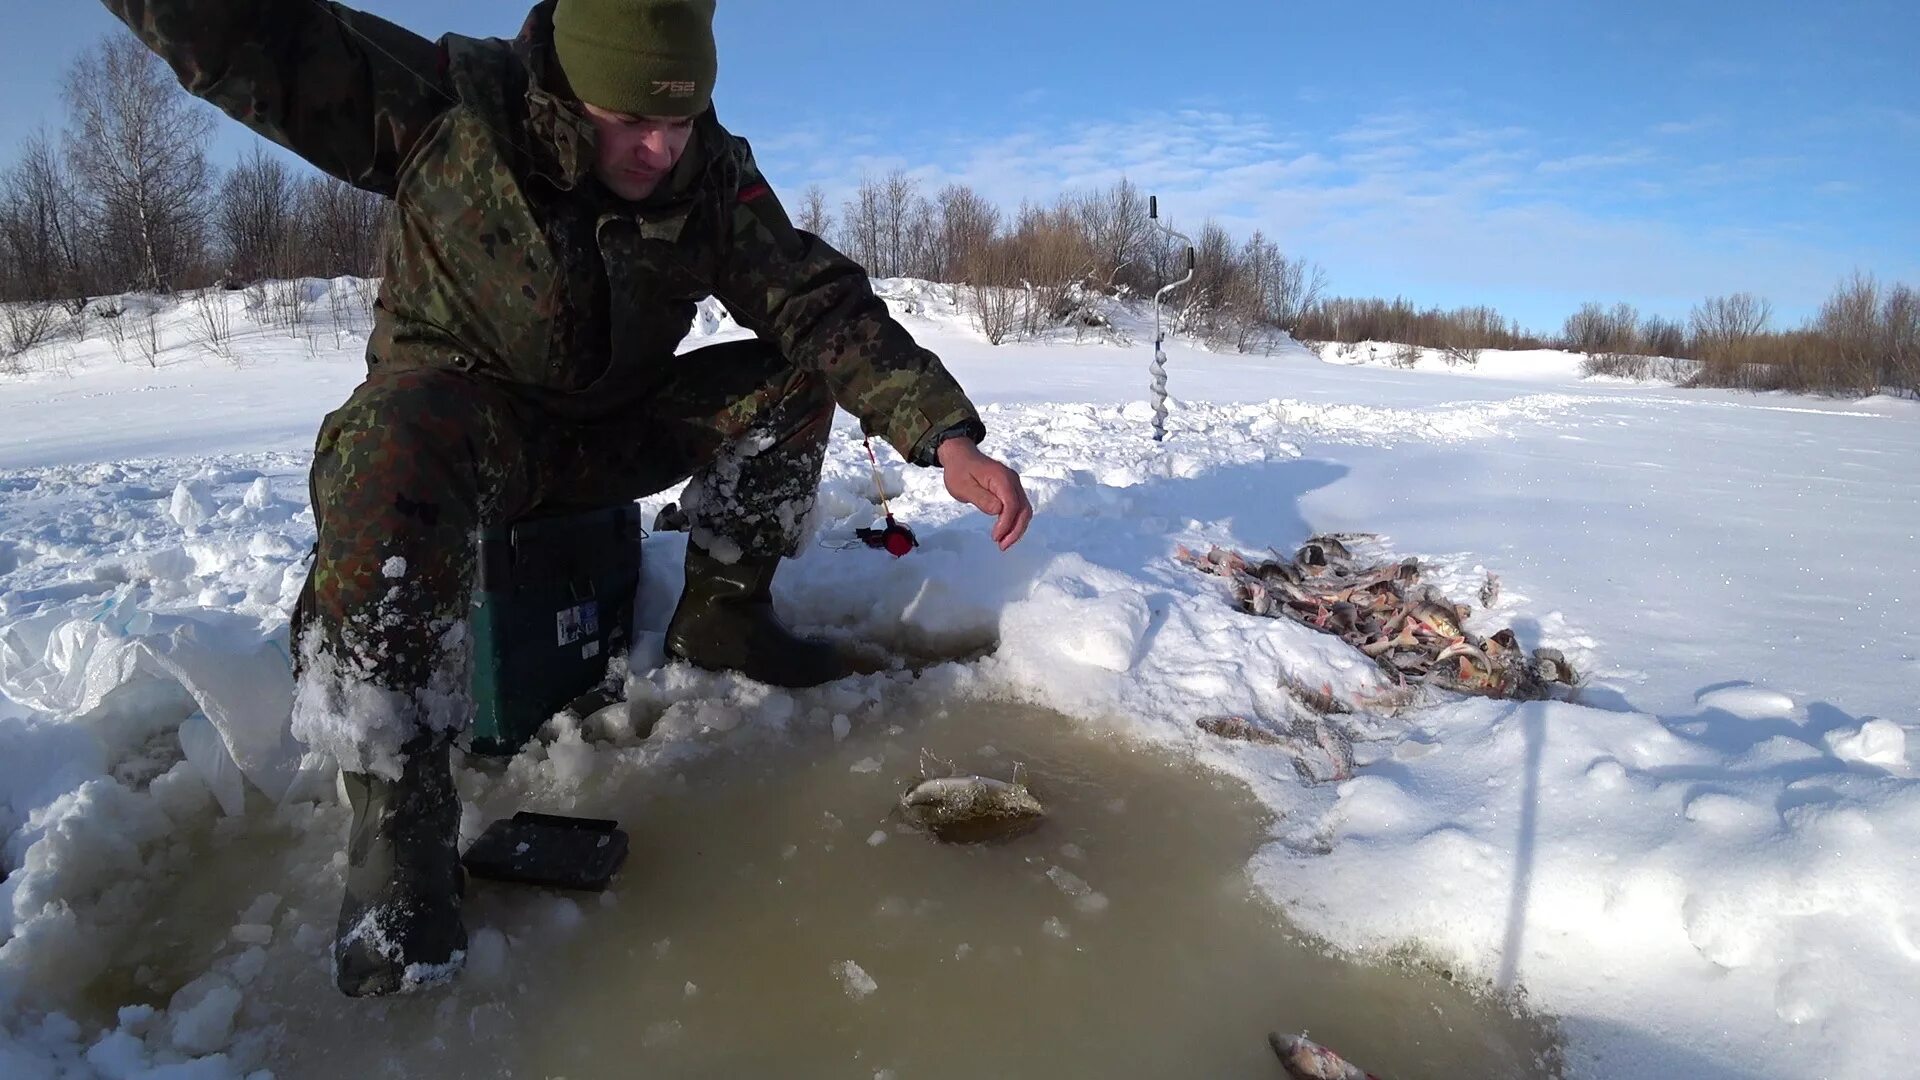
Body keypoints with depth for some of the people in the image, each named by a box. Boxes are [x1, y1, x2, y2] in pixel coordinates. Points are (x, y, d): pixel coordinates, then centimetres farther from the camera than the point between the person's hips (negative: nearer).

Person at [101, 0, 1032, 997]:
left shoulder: (715, 177, -9)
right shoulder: (452, 105, -17)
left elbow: (824, 306, -15)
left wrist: (947, 437, -27)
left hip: (614, 428, 4)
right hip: (457, 411, -3)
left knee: (793, 376, -9)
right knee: (391, 456, -38)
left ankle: (721, 616, 2)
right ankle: (398, 821, -31)